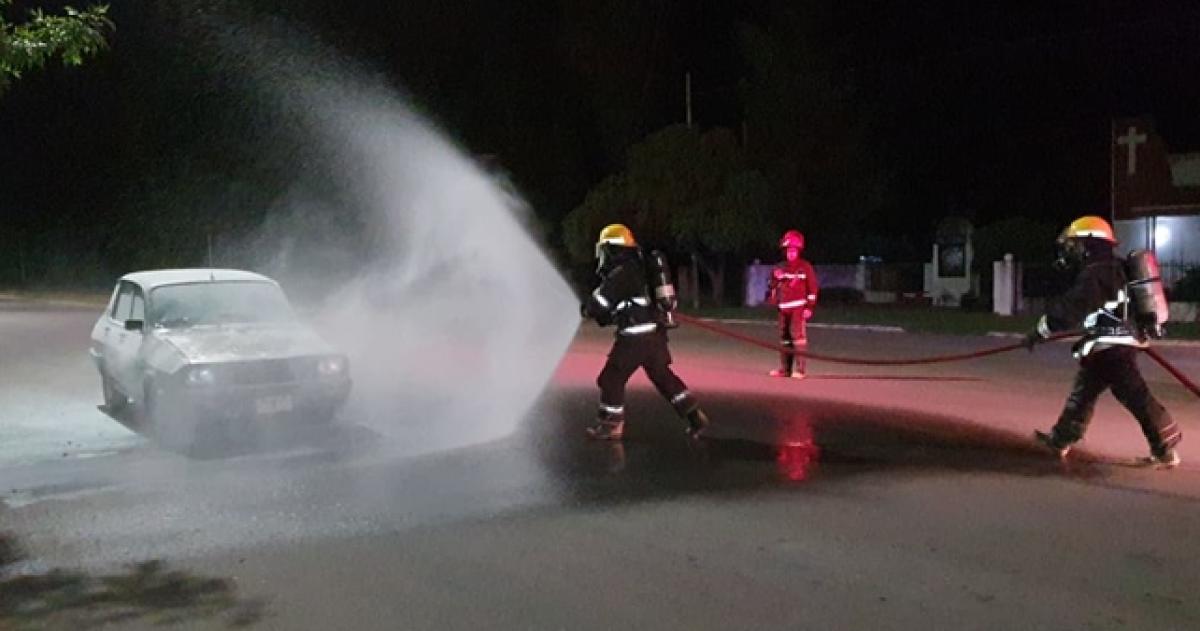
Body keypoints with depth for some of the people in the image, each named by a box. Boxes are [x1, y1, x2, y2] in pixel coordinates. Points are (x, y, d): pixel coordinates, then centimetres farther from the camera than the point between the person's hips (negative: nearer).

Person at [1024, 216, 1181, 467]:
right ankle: (1060, 439, 24)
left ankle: (1166, 450, -2)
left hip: (1111, 348, -11)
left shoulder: (1096, 273, -16)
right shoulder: (1111, 269, 15)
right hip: (1112, 346, 11)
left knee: (1136, 397, -6)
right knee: (1082, 392, 15)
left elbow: (1072, 308, -22)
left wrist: (1040, 331, -18)